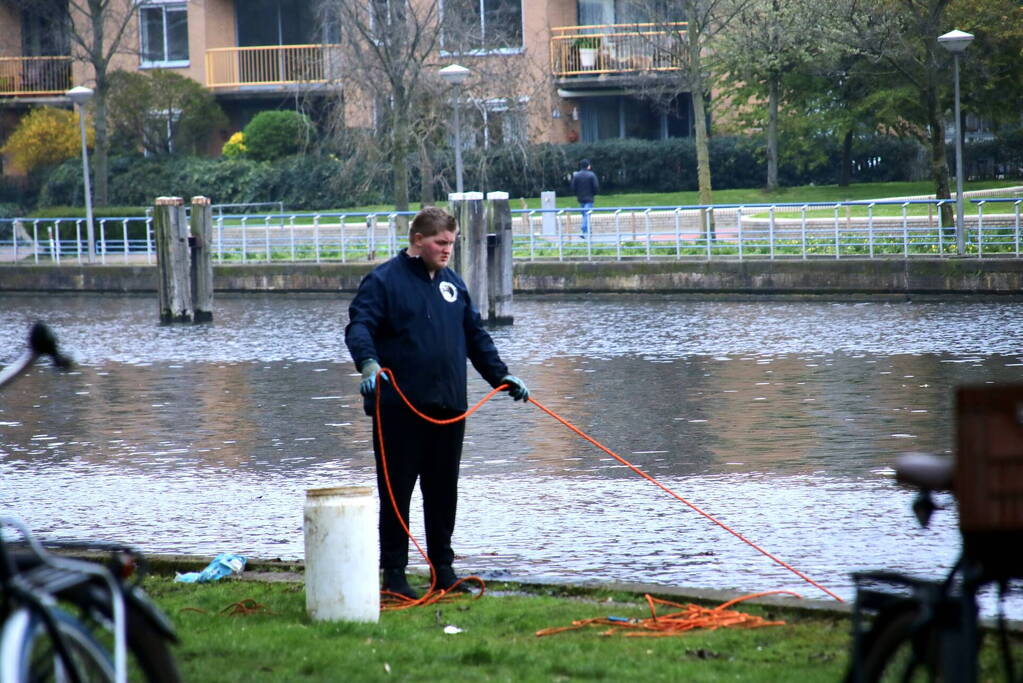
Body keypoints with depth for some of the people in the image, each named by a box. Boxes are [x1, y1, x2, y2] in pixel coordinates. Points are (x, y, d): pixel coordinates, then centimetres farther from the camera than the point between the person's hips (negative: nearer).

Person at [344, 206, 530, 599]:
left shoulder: (452, 283, 17)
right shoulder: (384, 280, -4)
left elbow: (476, 336, 26)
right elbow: (359, 327, -14)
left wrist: (501, 377, 22)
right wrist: (369, 364, -33)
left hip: (449, 407, 6)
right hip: (400, 408, -6)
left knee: (444, 493, 11)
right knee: (396, 493, -1)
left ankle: (443, 569, 19)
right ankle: (394, 575, 4)